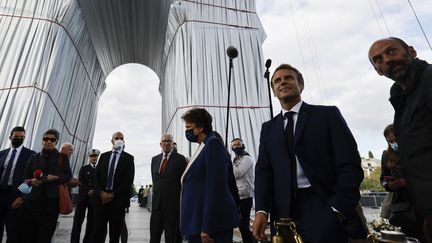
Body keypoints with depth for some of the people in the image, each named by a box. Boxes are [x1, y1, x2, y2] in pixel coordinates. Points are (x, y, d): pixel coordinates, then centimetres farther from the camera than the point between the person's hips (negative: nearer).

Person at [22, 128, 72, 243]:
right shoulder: (34, 157, 13)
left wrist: (56, 177, -12)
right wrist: (31, 181, -7)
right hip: (33, 199, 2)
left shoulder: (62, 157, 7)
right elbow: (26, 177, 14)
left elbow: (68, 176, 5)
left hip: (52, 200, -2)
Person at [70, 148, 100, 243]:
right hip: (83, 197, 0)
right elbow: (81, 182, -2)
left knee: (91, 222, 3)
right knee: (78, 221, -2)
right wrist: (88, 191, -17)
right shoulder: (84, 168, 10)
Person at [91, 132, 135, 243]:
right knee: (98, 231, 0)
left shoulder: (129, 158, 2)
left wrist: (113, 194, -11)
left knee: (115, 233, 6)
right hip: (101, 198, 2)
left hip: (118, 199, -2)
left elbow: (129, 179, -5)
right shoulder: (104, 156, 12)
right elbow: (96, 176, 7)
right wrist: (101, 192, -8)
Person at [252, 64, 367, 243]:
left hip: (326, 209, -2)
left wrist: (338, 209, -14)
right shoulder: (268, 128, 12)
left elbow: (350, 165, -4)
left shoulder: (327, 114, 2)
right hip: (285, 212, 3)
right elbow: (263, 170, 4)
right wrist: (261, 210, -8)